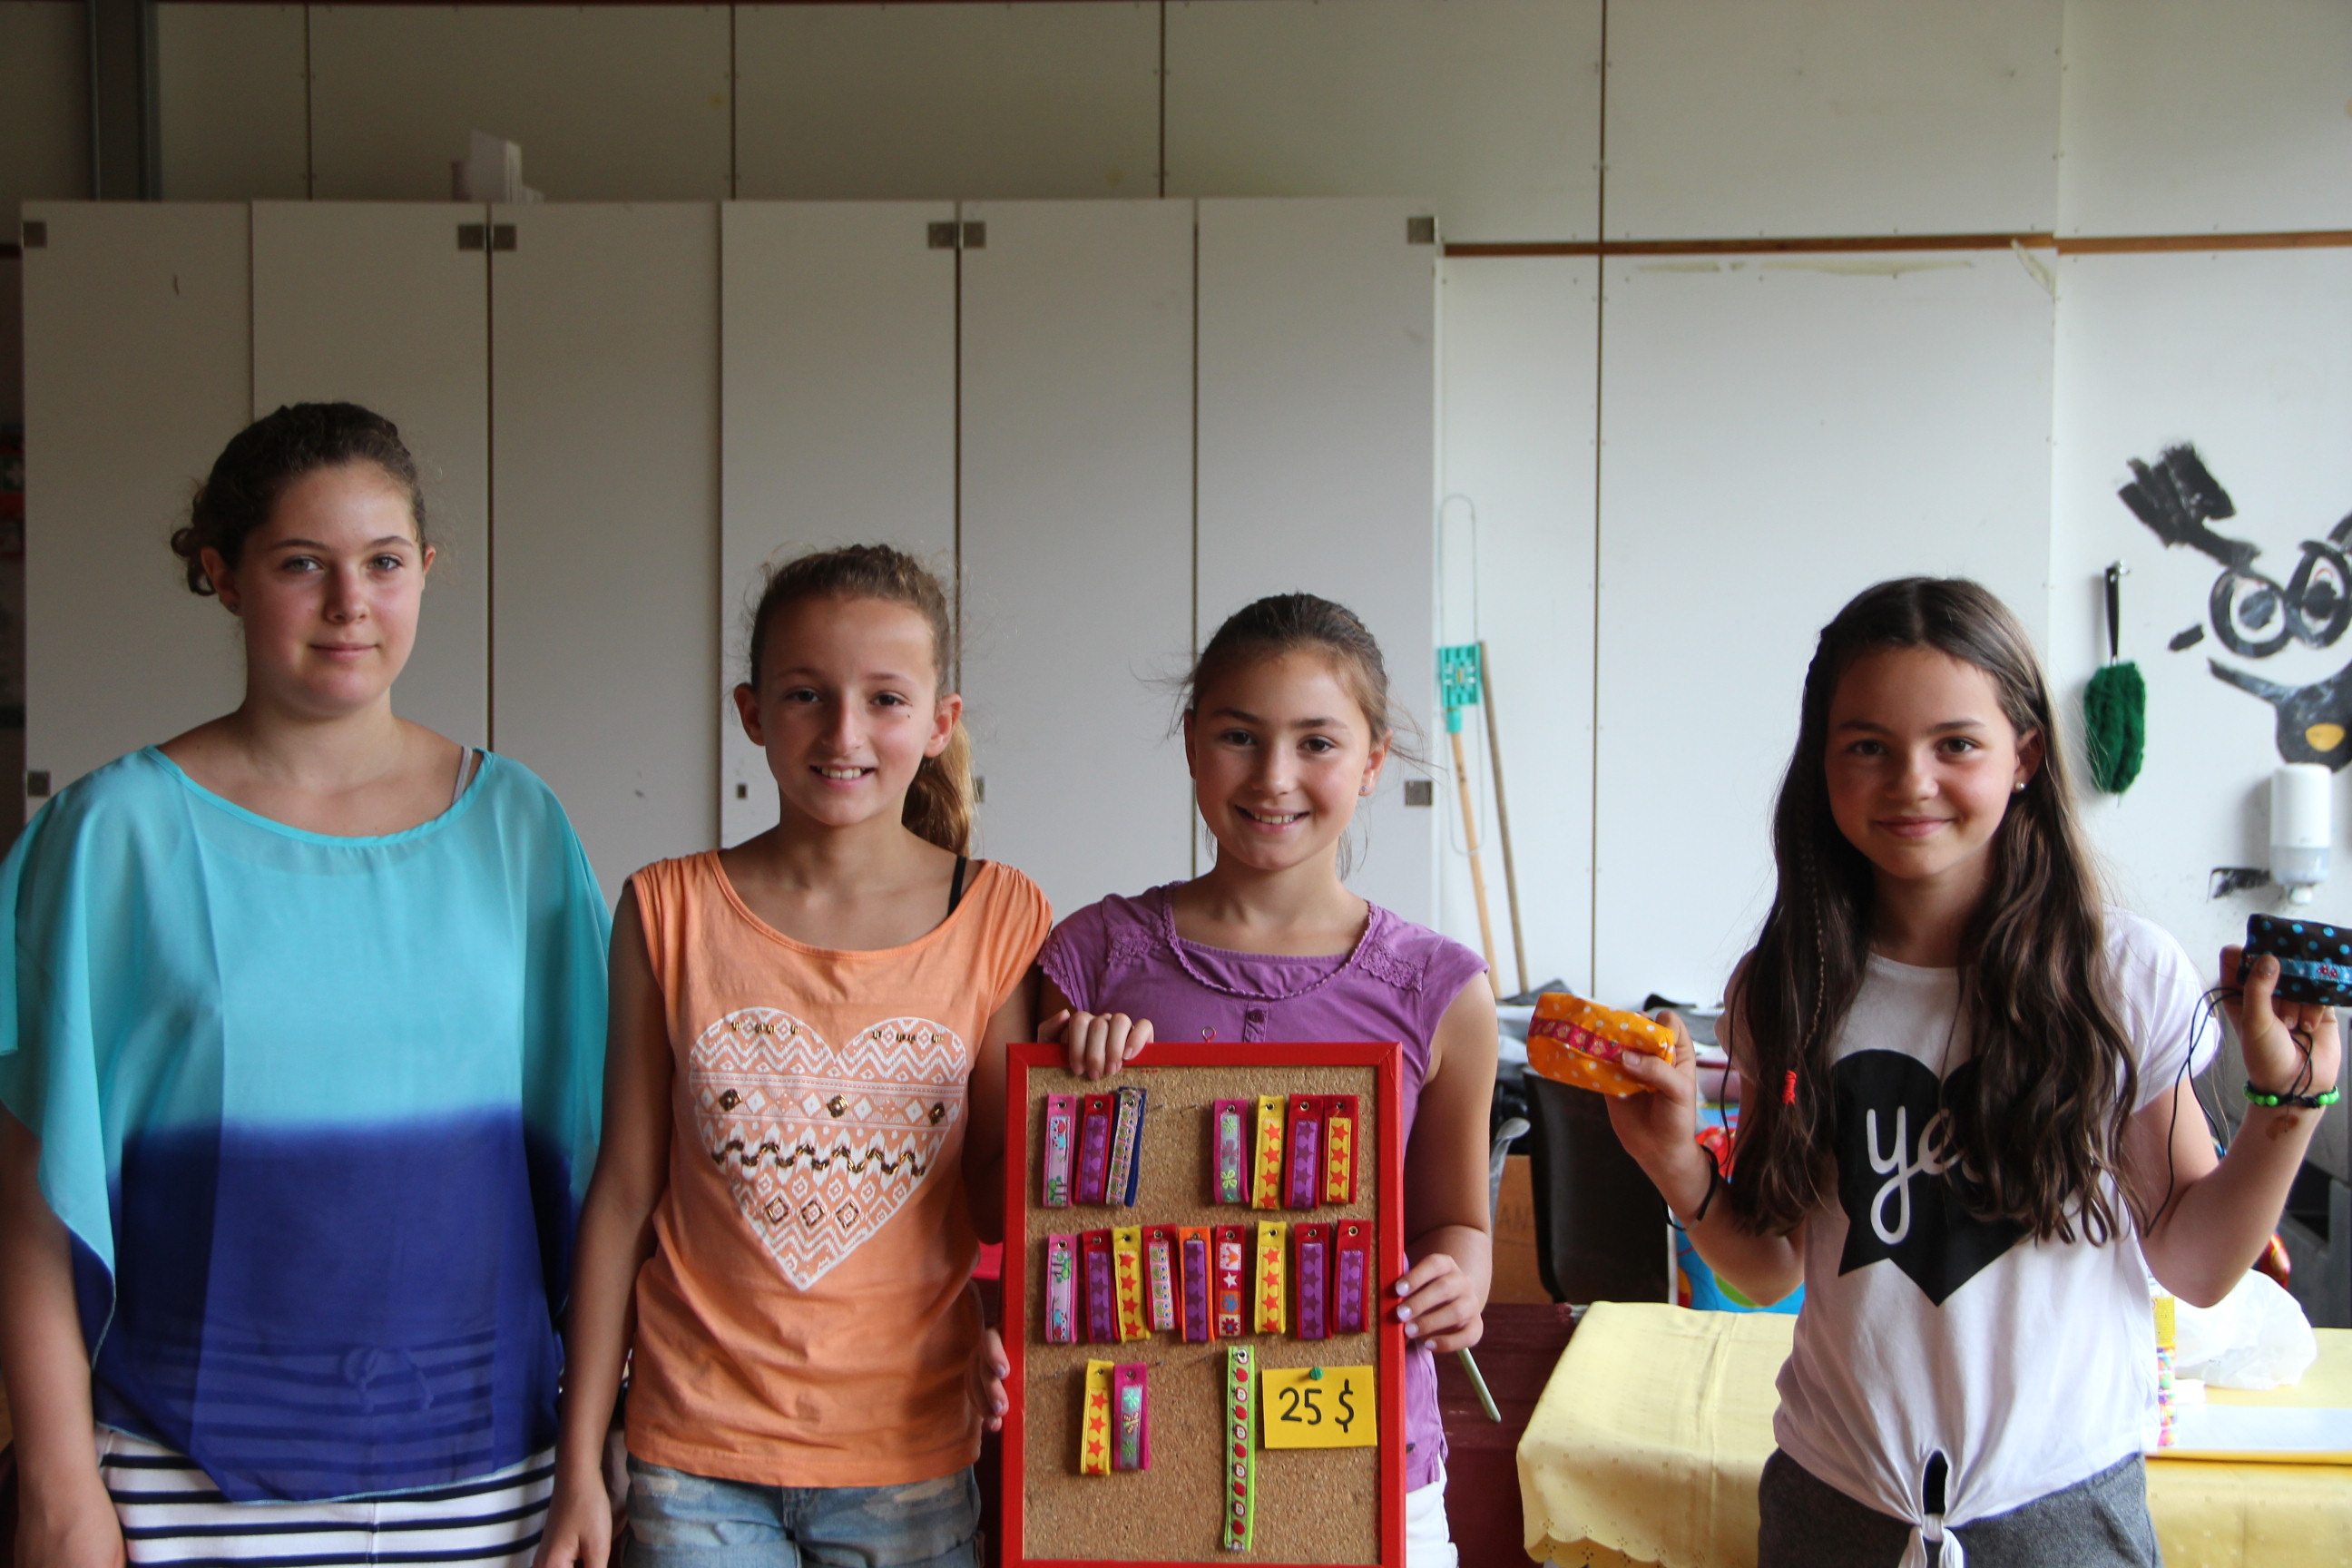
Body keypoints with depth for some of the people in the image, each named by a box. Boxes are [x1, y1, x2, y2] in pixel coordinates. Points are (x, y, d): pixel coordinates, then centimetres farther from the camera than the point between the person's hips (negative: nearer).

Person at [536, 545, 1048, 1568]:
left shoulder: (999, 919, -3)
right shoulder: (672, 911, -3)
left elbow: (1009, 1184, 4)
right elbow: (623, 1195, 0)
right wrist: (580, 1466, 1)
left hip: (910, 1454, 0)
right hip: (696, 1452, 0)